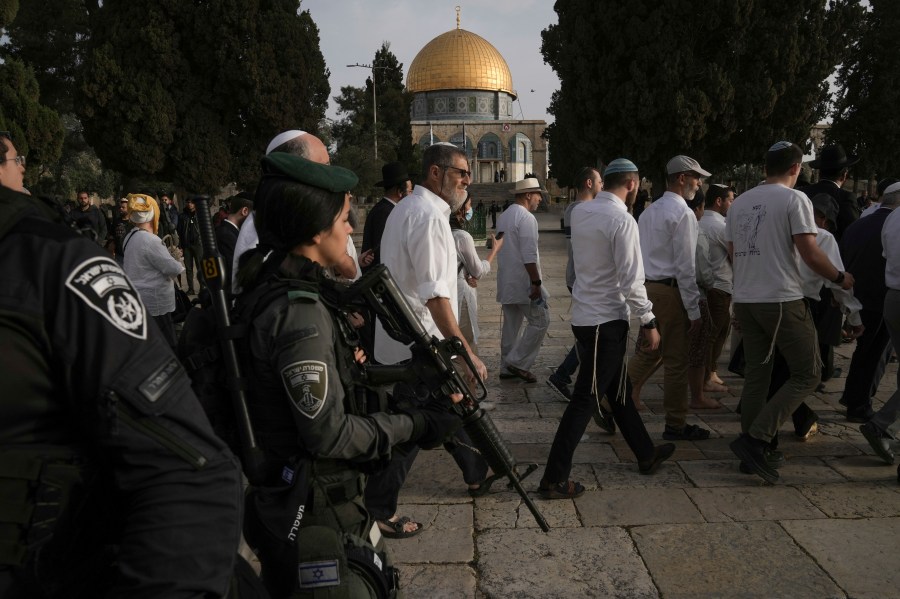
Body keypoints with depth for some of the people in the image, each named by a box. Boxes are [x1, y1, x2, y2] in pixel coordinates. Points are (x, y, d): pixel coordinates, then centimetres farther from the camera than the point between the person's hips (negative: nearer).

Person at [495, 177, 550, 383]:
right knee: (540, 321, 0)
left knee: (511, 324, 13)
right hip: (523, 281, -9)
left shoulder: (503, 217, 14)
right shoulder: (526, 218, -15)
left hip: (506, 281, 9)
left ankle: (507, 367, 17)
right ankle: (518, 362, 0)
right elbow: (529, 255, -22)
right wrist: (536, 282, -20)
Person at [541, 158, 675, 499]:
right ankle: (554, 479, 2)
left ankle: (646, 455, 38)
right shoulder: (622, 221, -17)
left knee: (618, 391, 20)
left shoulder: (580, 212, 6)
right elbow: (631, 280, -19)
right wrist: (648, 322, -10)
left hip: (584, 314, 9)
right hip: (606, 320, -9)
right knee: (585, 399, -3)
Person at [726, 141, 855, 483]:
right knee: (806, 375, 2)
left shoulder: (739, 203, 11)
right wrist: (840, 278, 4)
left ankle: (752, 446, 15)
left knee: (756, 375, 13)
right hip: (782, 301, -7)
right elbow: (810, 254, -12)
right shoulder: (794, 199, -8)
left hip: (745, 301, 7)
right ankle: (755, 439, -8)